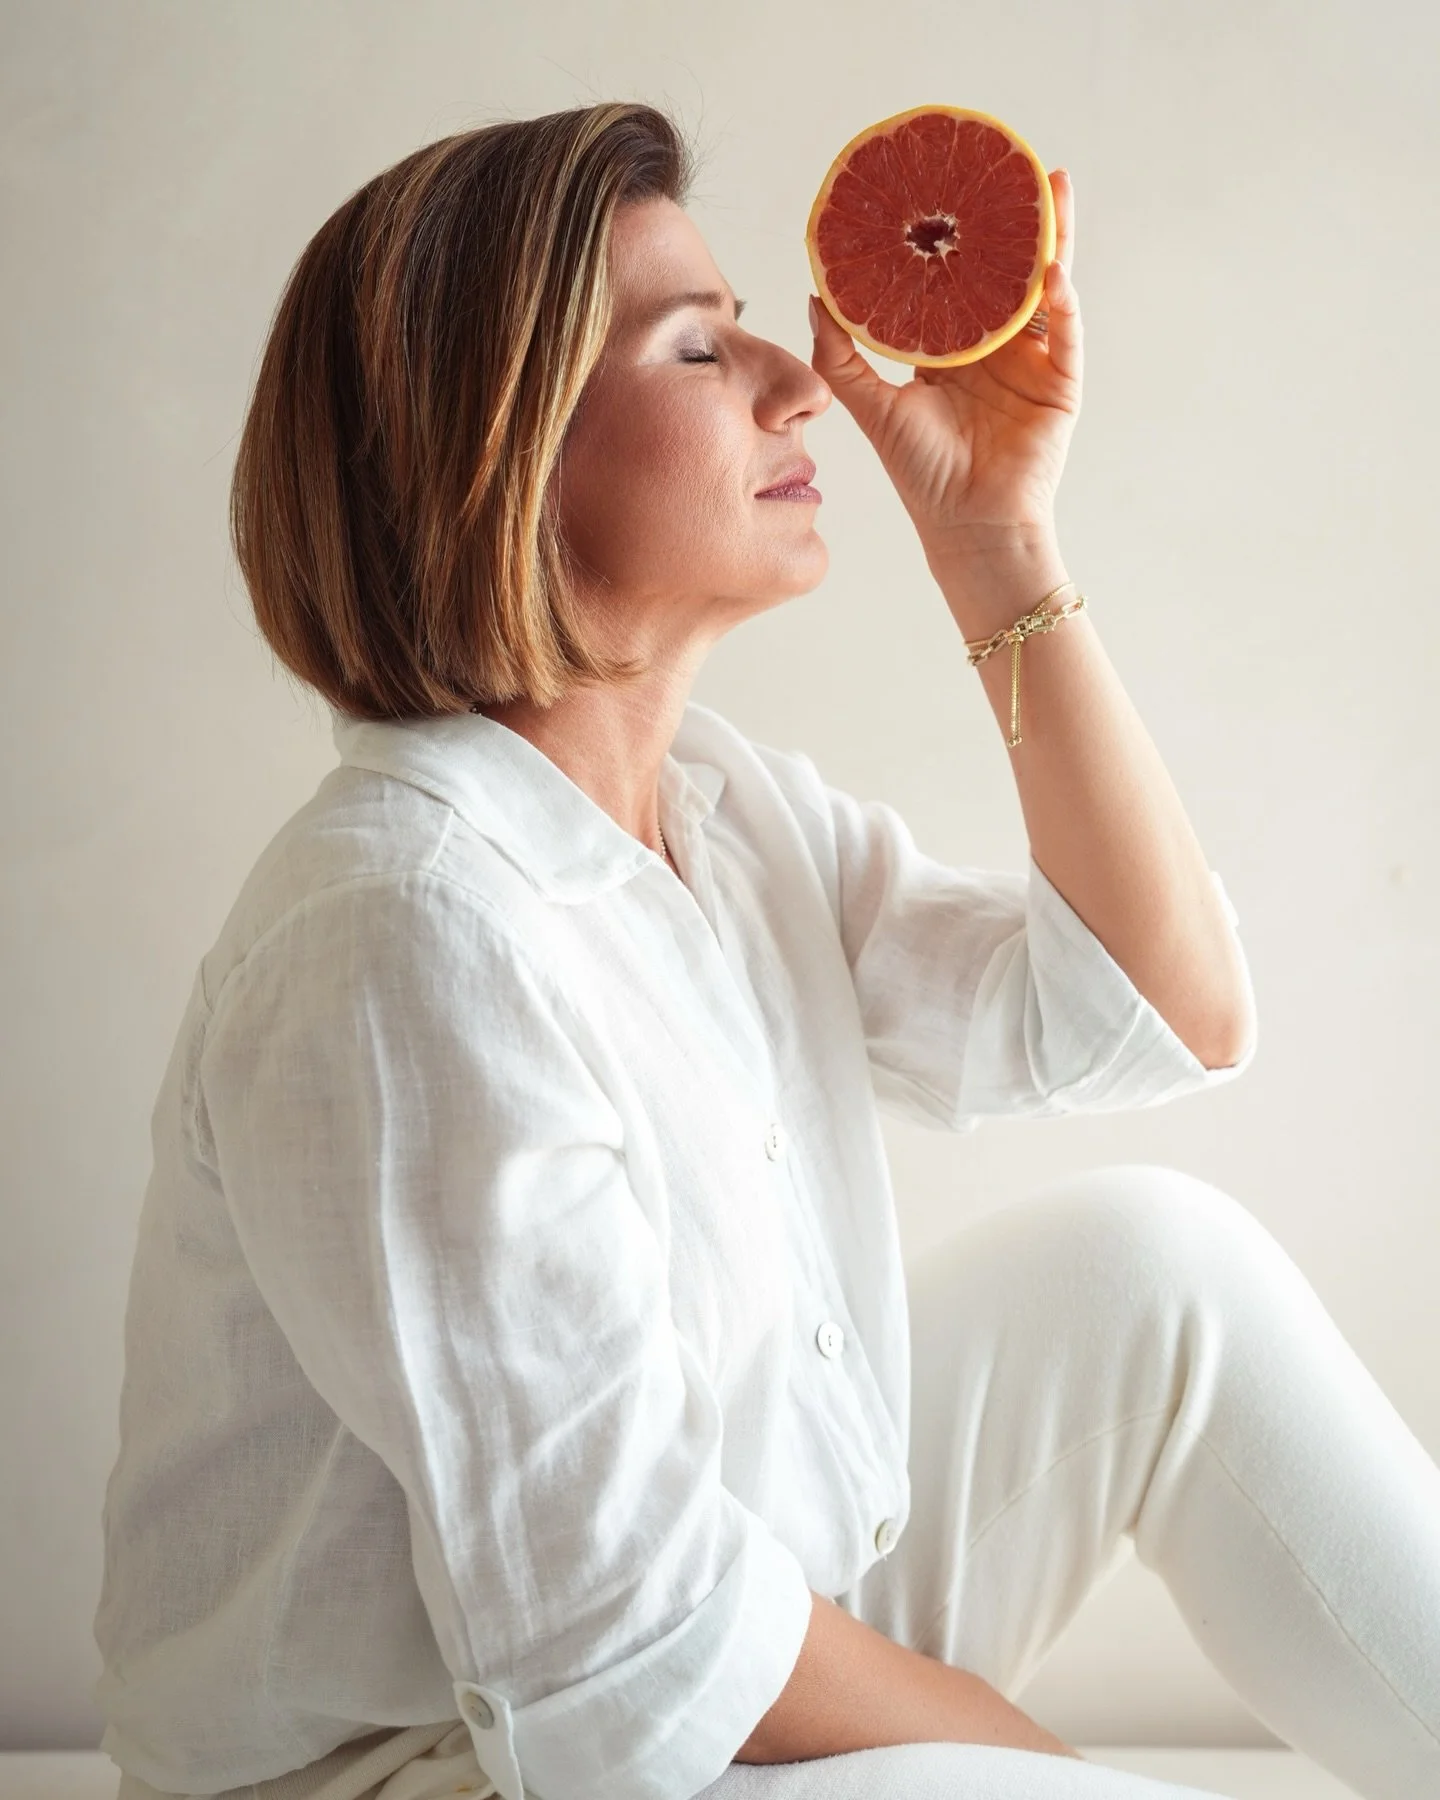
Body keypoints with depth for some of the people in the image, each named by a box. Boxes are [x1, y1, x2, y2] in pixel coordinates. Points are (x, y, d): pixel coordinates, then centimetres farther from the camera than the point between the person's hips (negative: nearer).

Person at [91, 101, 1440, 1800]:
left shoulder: (736, 807, 2)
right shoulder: (410, 929, -26)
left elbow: (1169, 1010, 2)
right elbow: (624, 1646, -25)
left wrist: (996, 541, -4)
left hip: (745, 1657, 9)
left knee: (1151, 1255, 1)